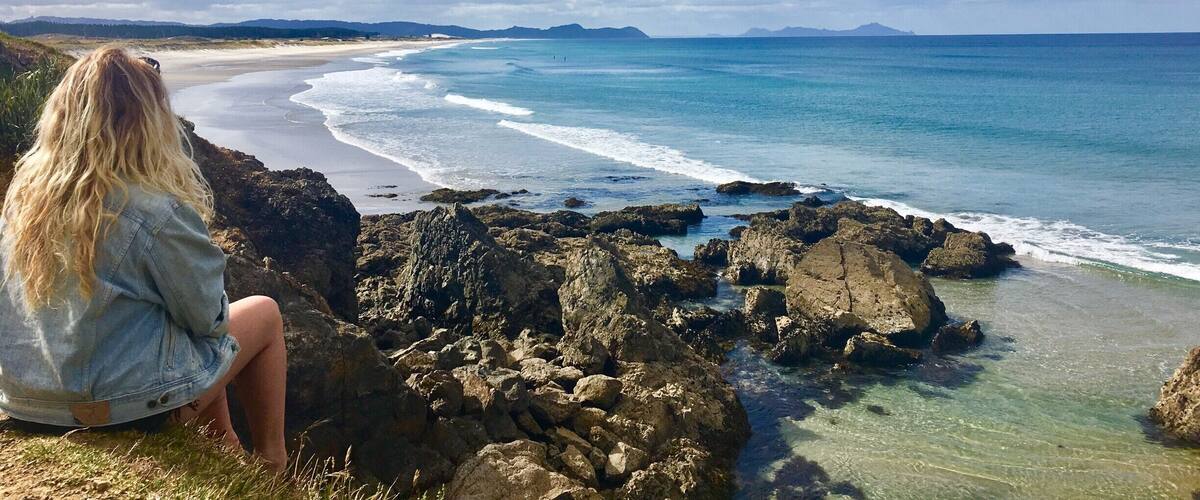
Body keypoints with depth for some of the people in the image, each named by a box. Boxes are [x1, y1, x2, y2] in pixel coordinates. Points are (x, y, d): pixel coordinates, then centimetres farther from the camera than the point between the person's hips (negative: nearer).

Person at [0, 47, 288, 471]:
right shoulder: (157, 211, -24)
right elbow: (208, 319, -14)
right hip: (122, 403, -7)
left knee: (206, 337, 28)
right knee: (264, 313, 13)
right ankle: (272, 466, 21)